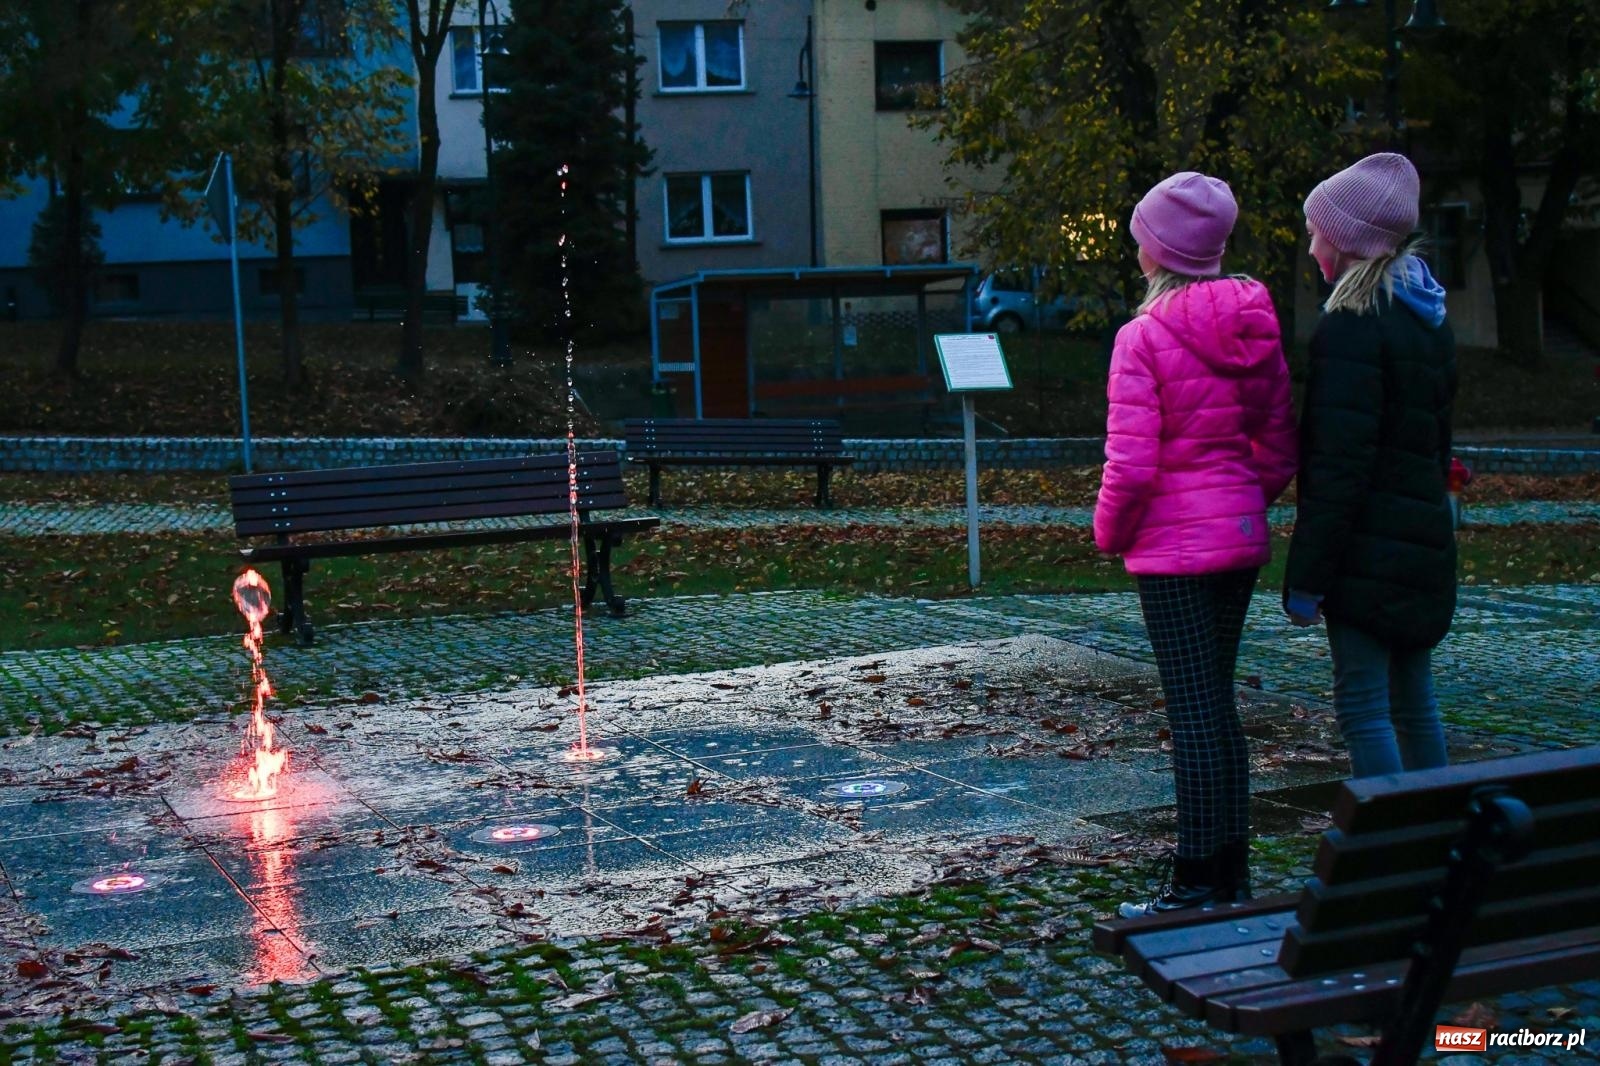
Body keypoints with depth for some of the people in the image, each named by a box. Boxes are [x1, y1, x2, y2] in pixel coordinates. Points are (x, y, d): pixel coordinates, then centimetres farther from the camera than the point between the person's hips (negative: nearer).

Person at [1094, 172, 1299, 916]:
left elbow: (1131, 463, -17)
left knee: (1195, 715, -2)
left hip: (1173, 547, -7)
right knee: (1216, 704, 17)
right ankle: (1233, 872, 26)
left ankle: (1197, 886, 5)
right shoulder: (1255, 325, 4)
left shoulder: (1145, 336, -15)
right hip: (1241, 537, 7)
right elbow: (1280, 446, 7)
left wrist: (1109, 533, -2)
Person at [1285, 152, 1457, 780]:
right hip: (1424, 540, 9)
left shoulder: (1351, 327, -15)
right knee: (1412, 699, 16)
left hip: (1368, 553, -9)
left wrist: (1305, 576, -17)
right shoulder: (1430, 322, 14)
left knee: (1362, 705, -5)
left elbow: (1338, 464, -20)